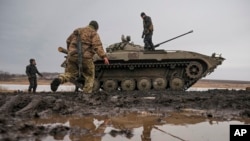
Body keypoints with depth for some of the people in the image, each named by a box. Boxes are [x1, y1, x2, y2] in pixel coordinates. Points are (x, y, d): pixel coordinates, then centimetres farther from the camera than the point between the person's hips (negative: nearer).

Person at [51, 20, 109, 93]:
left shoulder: (77, 30, 23)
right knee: (89, 76, 14)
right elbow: (97, 46, -11)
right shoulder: (94, 33, 5)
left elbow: (68, 40, 28)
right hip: (85, 57, -4)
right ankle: (87, 92, 8)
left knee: (70, 73, 15)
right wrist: (104, 56, -18)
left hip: (72, 56, 4)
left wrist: (70, 50, 42)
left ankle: (59, 79, -12)